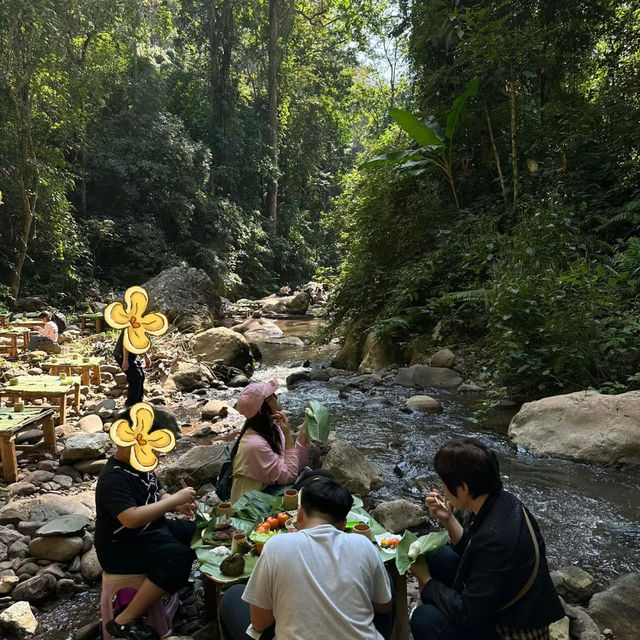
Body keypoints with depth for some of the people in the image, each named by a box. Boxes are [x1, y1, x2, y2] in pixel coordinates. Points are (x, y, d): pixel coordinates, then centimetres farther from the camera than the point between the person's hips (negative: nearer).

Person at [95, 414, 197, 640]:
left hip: (151, 530, 9)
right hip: (120, 547, -9)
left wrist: (179, 505, -10)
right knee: (178, 558, -30)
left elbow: (159, 496, 13)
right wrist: (175, 499, -32)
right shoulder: (113, 479, -25)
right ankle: (125, 621, -18)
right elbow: (130, 518, -37)